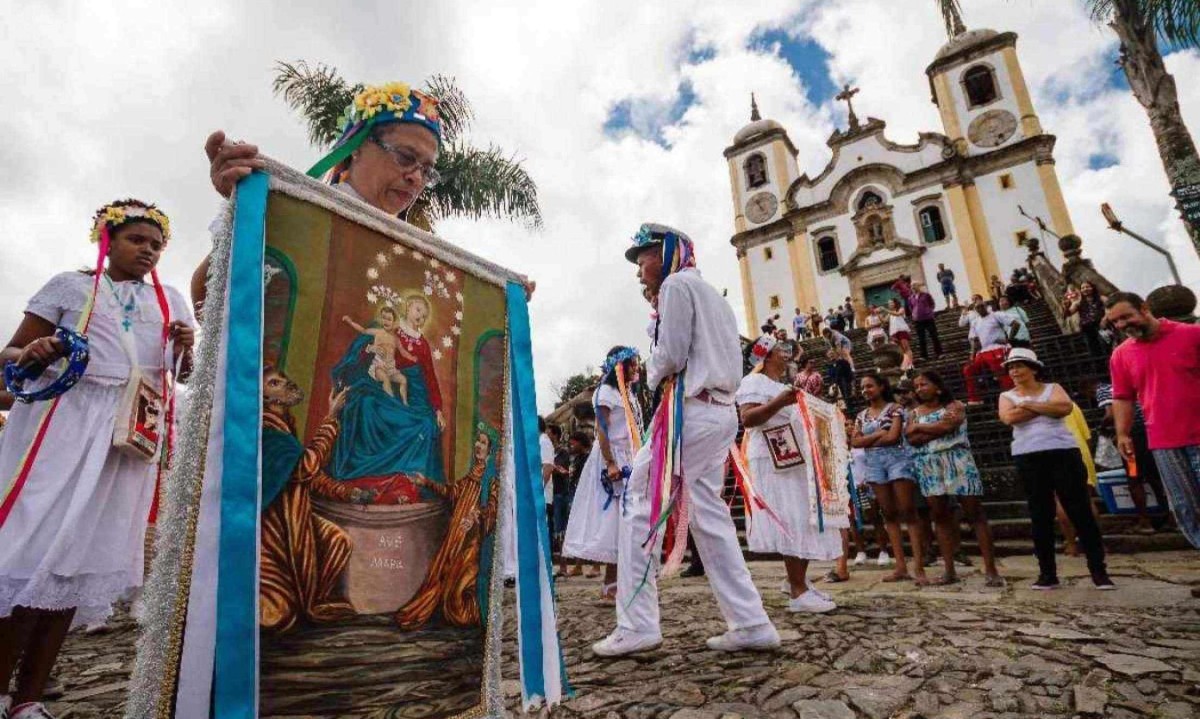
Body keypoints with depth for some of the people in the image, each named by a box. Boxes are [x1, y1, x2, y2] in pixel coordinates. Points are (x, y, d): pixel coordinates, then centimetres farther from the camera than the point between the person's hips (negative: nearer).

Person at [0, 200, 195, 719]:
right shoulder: (70, 285, 8)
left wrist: (186, 349, -8)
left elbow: (186, 375, 14)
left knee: (82, 555, 4)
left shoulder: (171, 301, 15)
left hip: (131, 433, 3)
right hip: (61, 420, -2)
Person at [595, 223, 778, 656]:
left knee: (642, 503, -5)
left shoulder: (676, 284, -2)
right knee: (709, 514, 10)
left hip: (690, 409, -9)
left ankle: (637, 625, -3)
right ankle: (750, 623, 10)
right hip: (722, 410, 10)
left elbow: (671, 356, -13)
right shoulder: (712, 295, 26)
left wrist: (652, 376, 7)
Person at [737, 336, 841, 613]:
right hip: (774, 464, -10)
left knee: (805, 521, 9)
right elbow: (747, 418, -21)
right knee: (792, 523, -13)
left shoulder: (782, 385, 25)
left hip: (796, 462, 10)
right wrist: (778, 402, -29)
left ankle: (798, 582, 19)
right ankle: (798, 592, -10)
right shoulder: (753, 382, -7)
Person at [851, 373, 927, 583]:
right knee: (889, 514, 4)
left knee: (908, 512, -8)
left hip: (896, 459, -5)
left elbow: (893, 436, -13)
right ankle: (901, 567, 6)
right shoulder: (862, 415, 14)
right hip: (874, 463, 5)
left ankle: (919, 567, -8)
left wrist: (867, 441, -3)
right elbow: (854, 442, 3)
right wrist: (879, 433, -7)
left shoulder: (894, 408, 0)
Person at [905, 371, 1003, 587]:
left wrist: (920, 427, -3)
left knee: (975, 513, -5)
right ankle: (949, 571, 8)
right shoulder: (914, 413, 14)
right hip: (928, 467, 3)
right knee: (940, 517, 4)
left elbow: (947, 426, -16)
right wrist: (938, 429, -11)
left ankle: (990, 570, -1)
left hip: (956, 462, -3)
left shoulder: (954, 406, 5)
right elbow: (911, 438, -3)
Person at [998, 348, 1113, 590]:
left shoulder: (1052, 388, 8)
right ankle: (1047, 572, 11)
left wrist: (1029, 405, -9)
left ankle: (1098, 570, 11)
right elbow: (1009, 418, -12)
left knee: (1081, 511, 1)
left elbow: (1065, 407, -13)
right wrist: (1047, 407, -6)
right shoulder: (1007, 396, 9)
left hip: (1064, 453, -1)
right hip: (1028, 459, 1)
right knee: (1040, 516, 4)